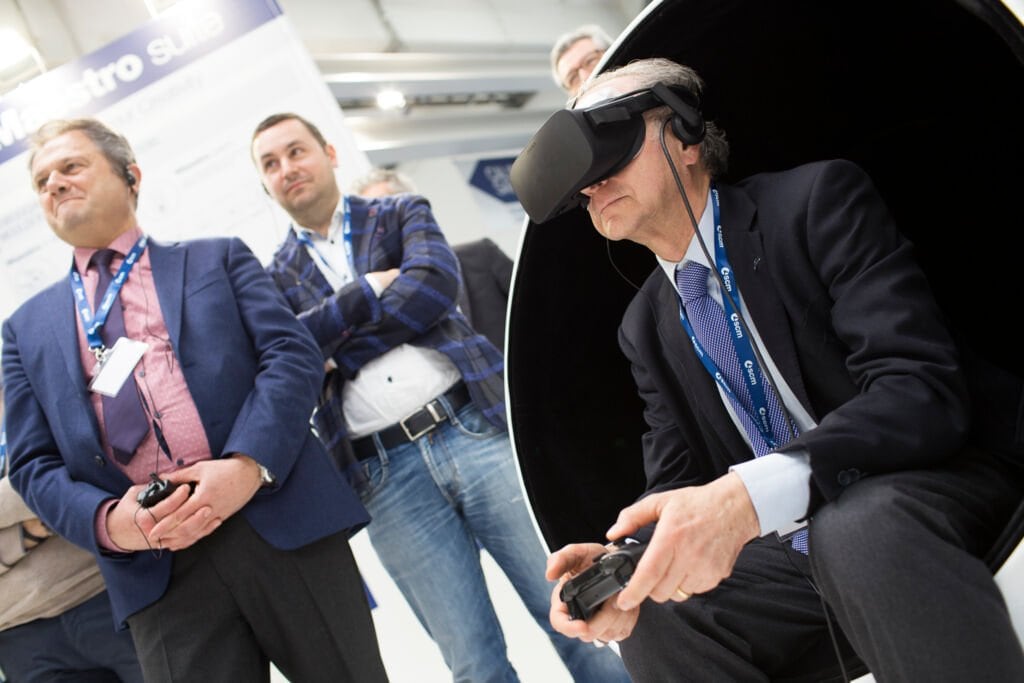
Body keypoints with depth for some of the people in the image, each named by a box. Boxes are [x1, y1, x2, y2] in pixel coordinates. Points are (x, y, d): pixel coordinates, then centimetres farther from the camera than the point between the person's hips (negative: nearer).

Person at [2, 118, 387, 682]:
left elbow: (293, 354, 1)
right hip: (155, 570, 1)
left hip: (282, 524, -1)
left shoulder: (218, 259, 14)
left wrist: (248, 464, -15)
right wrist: (108, 521, -9)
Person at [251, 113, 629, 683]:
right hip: (386, 477, 1)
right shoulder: (275, 280, 15)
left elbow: (437, 283, -7)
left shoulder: (401, 214, 13)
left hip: (476, 428, 0)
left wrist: (334, 345, -5)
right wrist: (366, 291, -9)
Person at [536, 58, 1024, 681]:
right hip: (801, 547, 5)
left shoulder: (817, 201, -10)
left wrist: (749, 493, -37)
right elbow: (678, 485, 6)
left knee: (853, 521, -36)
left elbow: (924, 389, -22)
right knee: (653, 619, -20)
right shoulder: (646, 326, 10)